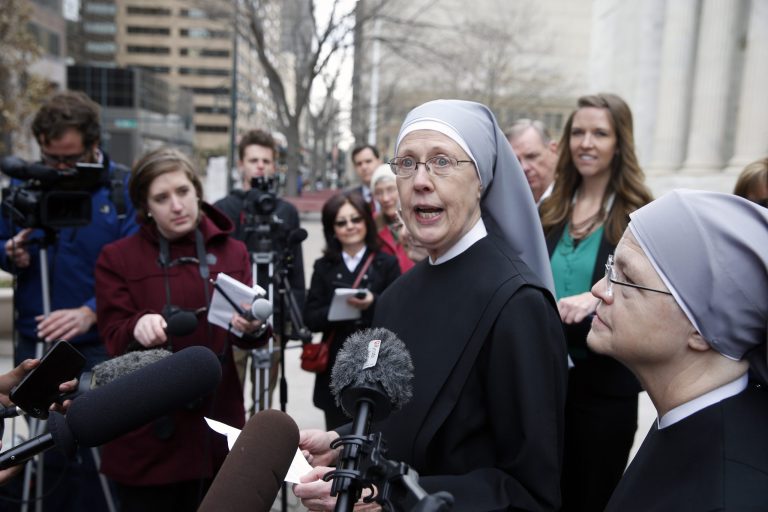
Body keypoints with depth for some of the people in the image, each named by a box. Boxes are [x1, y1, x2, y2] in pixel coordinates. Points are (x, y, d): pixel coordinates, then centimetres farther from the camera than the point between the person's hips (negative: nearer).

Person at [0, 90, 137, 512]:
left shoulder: (124, 188, -10)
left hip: (100, 347, -4)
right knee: (48, 453, 17)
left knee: (95, 458, 5)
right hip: (34, 343, 4)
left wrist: (89, 312, -32)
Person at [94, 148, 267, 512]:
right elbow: (113, 340, -7)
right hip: (146, 432, -2)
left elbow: (245, 337, -2)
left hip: (215, 426, 2)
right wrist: (138, 328, -30)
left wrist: (252, 327, -26)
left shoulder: (232, 252, 4)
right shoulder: (117, 258, -1)